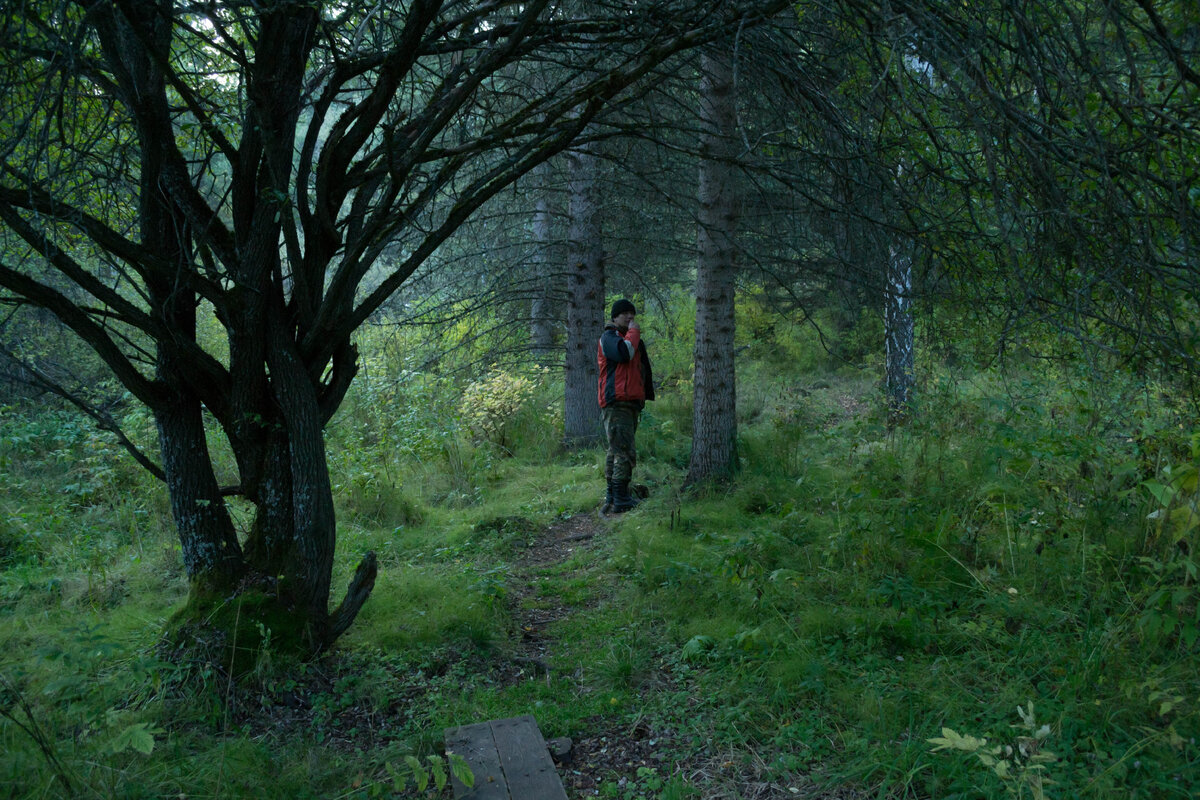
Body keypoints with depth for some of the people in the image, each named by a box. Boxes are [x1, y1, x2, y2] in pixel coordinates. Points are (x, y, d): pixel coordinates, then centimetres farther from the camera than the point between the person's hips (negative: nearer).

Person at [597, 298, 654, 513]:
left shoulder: (631, 338, 24)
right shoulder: (609, 337, -4)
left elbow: (641, 370, 28)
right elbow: (623, 352, -25)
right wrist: (634, 331, -10)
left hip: (631, 402, 9)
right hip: (616, 403, -9)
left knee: (616, 451, 12)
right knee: (625, 451, -14)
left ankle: (612, 498, 17)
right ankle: (621, 500, -14)